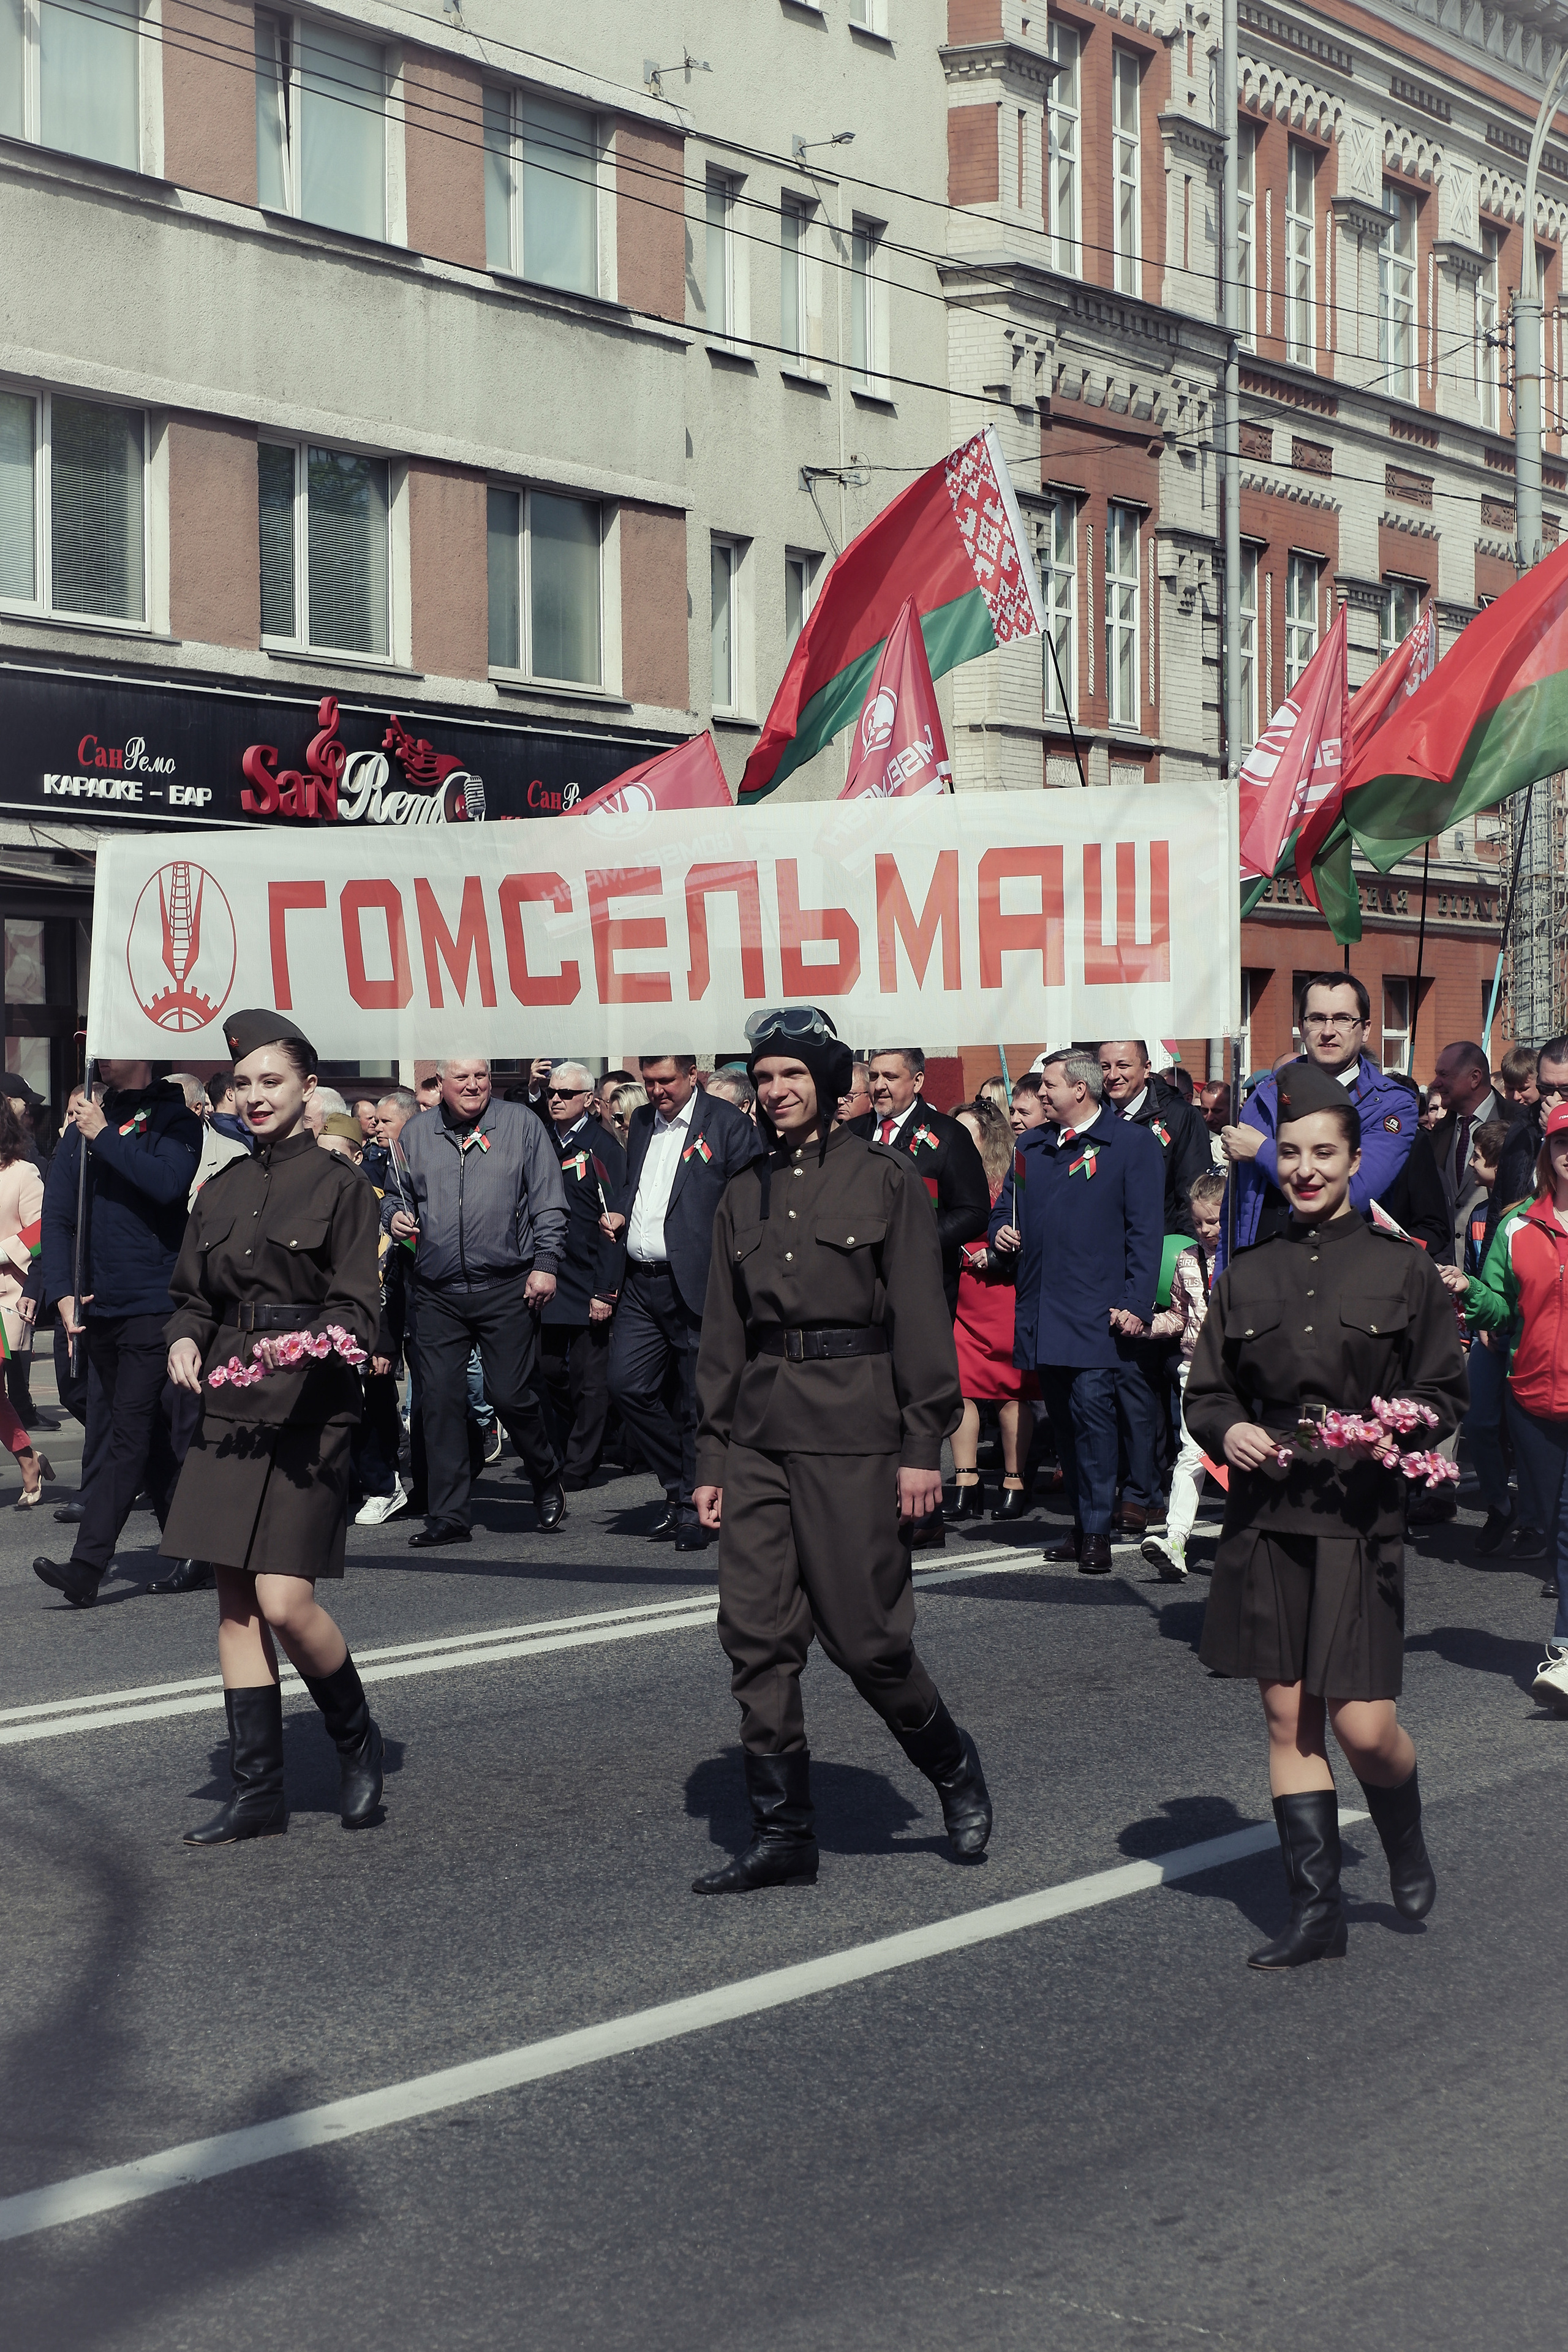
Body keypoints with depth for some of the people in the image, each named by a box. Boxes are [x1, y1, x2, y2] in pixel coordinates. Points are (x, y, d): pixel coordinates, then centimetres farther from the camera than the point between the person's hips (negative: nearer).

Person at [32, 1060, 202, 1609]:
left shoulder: (175, 1121, -3)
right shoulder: (83, 1129, 13)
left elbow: (168, 1184, -22)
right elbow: (57, 1216, 9)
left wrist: (105, 1138, -16)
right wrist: (63, 1292, -3)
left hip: (155, 1306, -6)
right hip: (100, 1311, 6)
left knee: (128, 1433, -9)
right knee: (150, 1440, 12)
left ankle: (88, 1565, -13)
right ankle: (193, 1554, 21)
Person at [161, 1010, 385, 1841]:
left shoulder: (339, 1183, -3)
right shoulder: (222, 1189, 12)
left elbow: (357, 1307, -6)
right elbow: (192, 1294, 17)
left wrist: (311, 1343, -25)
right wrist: (184, 1340, -4)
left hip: (308, 1410, -5)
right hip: (228, 1407, 6)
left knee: (285, 1602, -12)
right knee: (236, 1603, 5)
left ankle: (356, 1739, 15)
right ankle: (257, 1792, 13)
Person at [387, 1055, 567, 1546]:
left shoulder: (521, 1124, 3)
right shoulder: (415, 1135, 11)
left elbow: (548, 1204, 1)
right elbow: (396, 1192, 21)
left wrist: (545, 1262, -7)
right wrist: (394, 1214, -2)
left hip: (506, 1288, -3)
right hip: (437, 1294, 3)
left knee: (510, 1394, -4)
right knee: (440, 1400, 1)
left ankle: (547, 1482, 23)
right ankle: (449, 1516, 7)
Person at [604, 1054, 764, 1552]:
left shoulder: (728, 1124, -5)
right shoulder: (641, 1122, 16)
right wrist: (619, 1215, 8)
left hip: (696, 1284, -6)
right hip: (641, 1283, 6)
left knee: (701, 1398, -1)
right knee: (626, 1384, 0)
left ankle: (695, 1508, 11)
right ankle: (680, 1486, 16)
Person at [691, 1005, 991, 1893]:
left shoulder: (887, 1178, 0)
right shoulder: (745, 1193, 15)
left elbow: (922, 1319, -4)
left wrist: (923, 1446, -10)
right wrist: (712, 1458, 13)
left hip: (854, 1429, -5)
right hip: (759, 1428, 5)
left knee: (864, 1636, -4)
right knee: (756, 1637, 0)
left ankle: (955, 1768, 22)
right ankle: (784, 1833, 9)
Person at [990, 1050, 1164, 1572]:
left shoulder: (1133, 1145, 2)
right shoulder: (1030, 1147, 19)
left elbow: (1145, 1231, -3)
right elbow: (1004, 1210, 29)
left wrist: (1136, 1304, -12)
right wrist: (1002, 1233, 4)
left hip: (1096, 1311, -6)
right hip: (1041, 1310, 6)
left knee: (1091, 1406, -14)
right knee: (1063, 1417, 8)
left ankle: (1097, 1533, -9)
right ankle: (1082, 1524, 16)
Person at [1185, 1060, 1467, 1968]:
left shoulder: (1403, 1268, 1)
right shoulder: (1248, 1276, 9)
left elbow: (1447, 1395, 4)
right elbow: (1206, 1392, 14)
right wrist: (1228, 1429, -7)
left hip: (1361, 1516, -3)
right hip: (1266, 1516, 3)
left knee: (1363, 1725, -7)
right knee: (1288, 1718, 5)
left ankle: (1407, 1841, 26)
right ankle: (1317, 1910, 14)